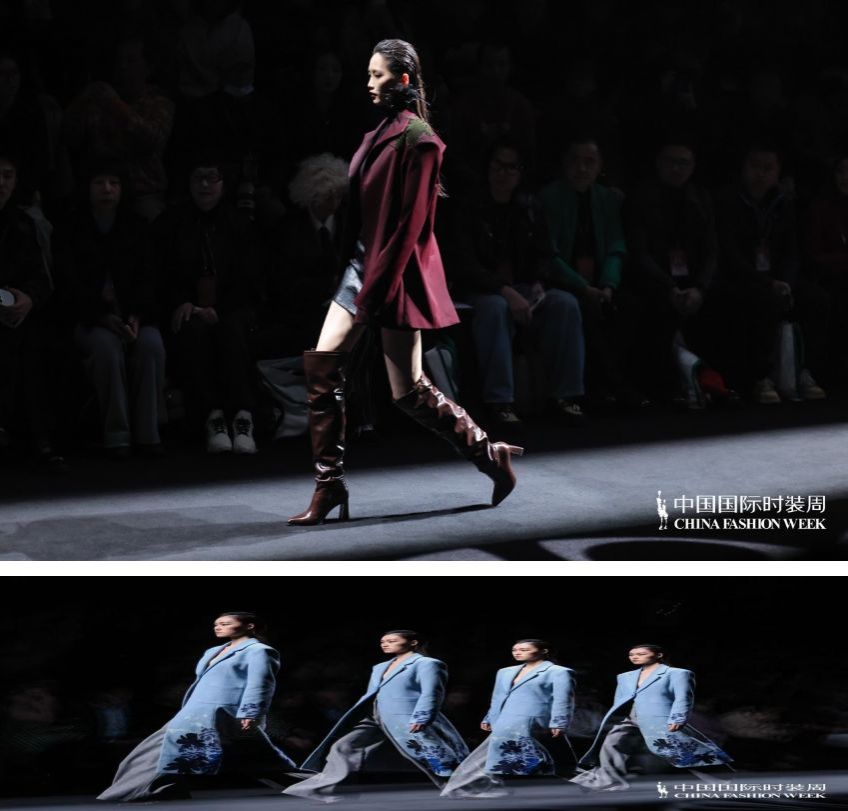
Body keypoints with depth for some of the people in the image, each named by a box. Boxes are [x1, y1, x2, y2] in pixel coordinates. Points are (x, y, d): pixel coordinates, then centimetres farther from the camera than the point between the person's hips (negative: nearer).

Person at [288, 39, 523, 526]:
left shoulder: (417, 140, -15)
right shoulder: (382, 133, 12)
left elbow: (410, 223, -18)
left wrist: (377, 285, -20)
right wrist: (355, 265, 13)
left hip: (395, 273, -9)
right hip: (363, 264, 9)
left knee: (409, 393, -3)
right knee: (321, 367, -2)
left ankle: (490, 454, 14)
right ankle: (329, 483, 1)